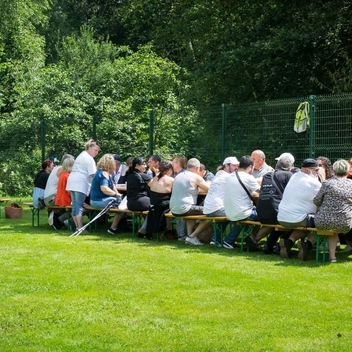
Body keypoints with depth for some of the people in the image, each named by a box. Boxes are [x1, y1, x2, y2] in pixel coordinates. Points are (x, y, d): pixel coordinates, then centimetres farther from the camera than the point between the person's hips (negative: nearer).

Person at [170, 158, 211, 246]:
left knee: (193, 209, 37)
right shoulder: (195, 177, -6)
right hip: (184, 209, -8)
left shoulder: (178, 176, 16)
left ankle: (189, 234, 23)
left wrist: (198, 186, 31)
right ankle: (192, 236, -4)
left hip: (173, 210, 8)